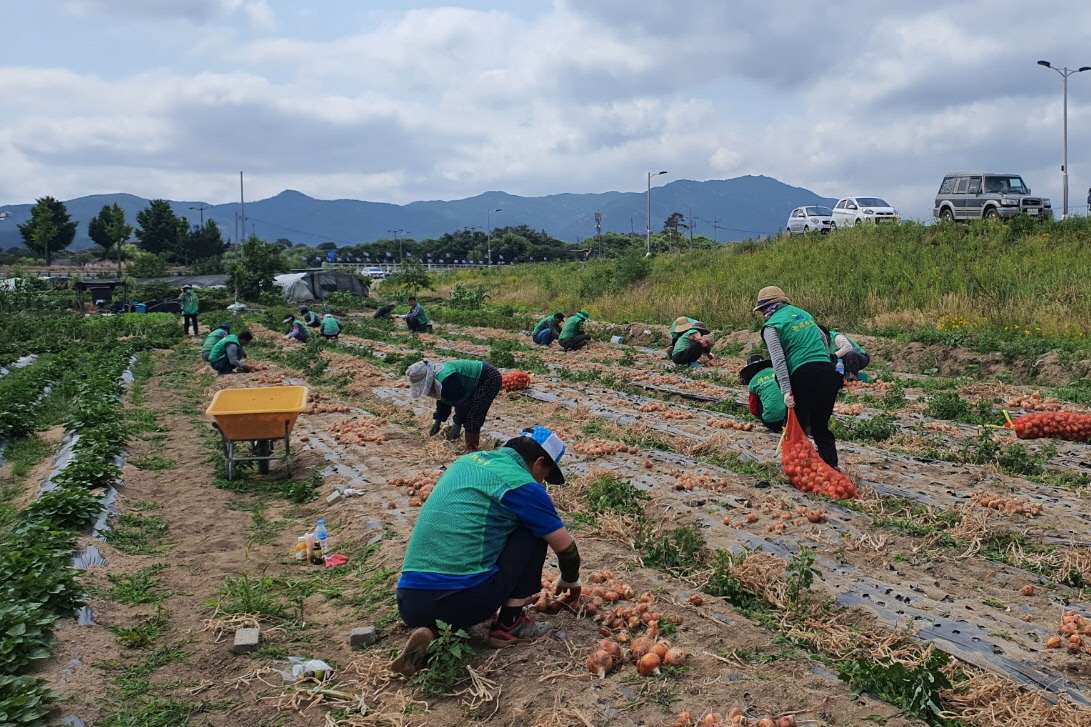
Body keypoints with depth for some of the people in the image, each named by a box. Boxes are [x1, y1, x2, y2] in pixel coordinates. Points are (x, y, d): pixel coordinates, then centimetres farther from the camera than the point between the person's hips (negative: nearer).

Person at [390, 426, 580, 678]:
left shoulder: (467, 460, 19)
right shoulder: (522, 484, -1)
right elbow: (566, 548, 9)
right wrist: (570, 580, 31)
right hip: (464, 601, -6)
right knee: (534, 530, 12)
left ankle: (428, 632, 9)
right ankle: (509, 625, 14)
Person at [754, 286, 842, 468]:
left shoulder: (771, 326, 0)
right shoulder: (803, 313, 19)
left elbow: (778, 361, -11)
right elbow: (824, 339, 25)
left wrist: (786, 391, -15)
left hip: (803, 375, -6)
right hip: (827, 371, 6)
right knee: (821, 425, 15)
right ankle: (831, 465, 9)